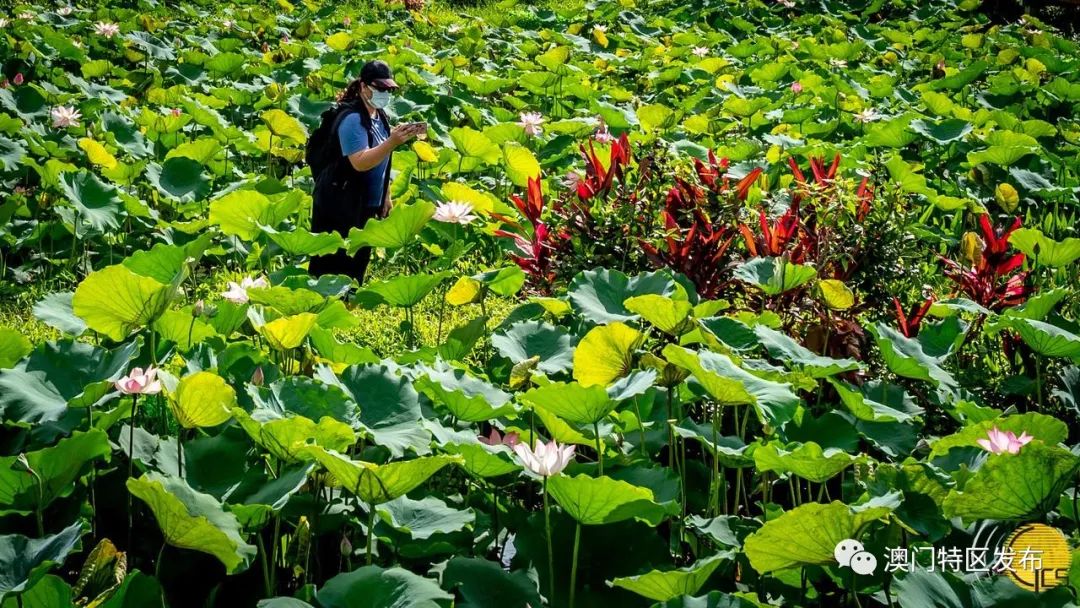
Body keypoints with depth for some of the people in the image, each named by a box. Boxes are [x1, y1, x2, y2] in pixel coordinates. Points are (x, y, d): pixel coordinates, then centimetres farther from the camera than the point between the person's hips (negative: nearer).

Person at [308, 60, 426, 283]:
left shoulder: (379, 115, 8)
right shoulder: (352, 118, -20)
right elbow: (360, 162, -30)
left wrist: (385, 195, 16)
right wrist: (392, 142, -38)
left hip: (365, 204, 9)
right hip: (338, 204, -9)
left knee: (357, 263, 15)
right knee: (333, 268, -5)